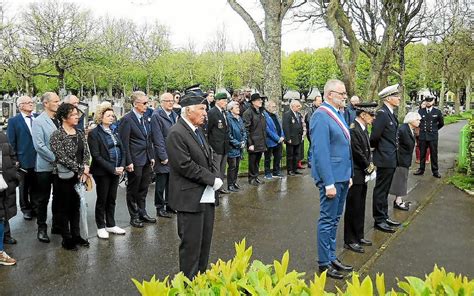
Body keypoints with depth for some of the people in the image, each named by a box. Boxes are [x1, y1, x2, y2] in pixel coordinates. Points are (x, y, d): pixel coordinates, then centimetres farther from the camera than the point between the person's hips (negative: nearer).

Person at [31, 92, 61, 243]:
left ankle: (57, 225, 26)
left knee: (58, 197, 13)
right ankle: (42, 228, 18)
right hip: (45, 166, -5)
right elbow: (39, 145, -16)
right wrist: (56, 158, -17)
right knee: (43, 199, 6)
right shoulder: (38, 121, -9)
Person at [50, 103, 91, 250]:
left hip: (79, 176, 6)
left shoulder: (80, 133, 7)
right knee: (64, 208, 7)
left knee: (76, 207, 14)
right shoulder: (57, 135, -11)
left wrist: (85, 169, -11)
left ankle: (76, 235, 26)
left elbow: (86, 153, 5)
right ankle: (66, 239, 18)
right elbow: (62, 157, -18)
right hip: (64, 176, -5)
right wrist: (81, 169, -17)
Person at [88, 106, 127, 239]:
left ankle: (111, 225, 25)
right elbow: (96, 156, -14)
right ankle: (101, 227, 17)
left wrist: (121, 166, -4)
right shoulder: (94, 133, -9)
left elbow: (122, 150, 11)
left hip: (116, 171, 6)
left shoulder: (114, 132, 12)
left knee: (112, 199, 13)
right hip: (102, 172, -6)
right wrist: (112, 169, -17)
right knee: (102, 200, 5)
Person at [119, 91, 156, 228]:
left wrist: (152, 156, 12)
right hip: (135, 161, -7)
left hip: (146, 160, 7)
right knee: (133, 190, 7)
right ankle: (134, 217, 19)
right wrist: (128, 162, -17)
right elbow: (124, 143, -14)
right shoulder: (127, 119, -13)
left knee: (143, 189, 16)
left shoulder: (145, 118, 10)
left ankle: (142, 213, 29)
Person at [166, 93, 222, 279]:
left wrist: (216, 177, -1)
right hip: (190, 198, -9)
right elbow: (185, 166, -21)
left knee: (205, 241, 17)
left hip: (206, 195, 9)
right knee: (191, 243, 2)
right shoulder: (176, 133, -15)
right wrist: (212, 179, -15)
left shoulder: (198, 130, 13)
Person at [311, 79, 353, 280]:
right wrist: (328, 183, -21)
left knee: (334, 219, 18)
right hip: (331, 178, -9)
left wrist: (348, 175, 15)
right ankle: (324, 263, 16)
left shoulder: (338, 114, 11)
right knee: (327, 220, 2)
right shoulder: (321, 116, -17)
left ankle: (332, 257, 31)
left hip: (342, 177, 9)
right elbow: (320, 153, -21)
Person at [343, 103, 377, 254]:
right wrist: (369, 167, -7)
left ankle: (359, 236, 30)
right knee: (353, 208, 1)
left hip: (363, 175, 10)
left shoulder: (363, 129, 10)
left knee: (360, 207, 18)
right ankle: (349, 240, 12)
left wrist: (370, 165, 1)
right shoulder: (353, 130, -21)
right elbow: (358, 153, -21)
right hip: (355, 175, -10)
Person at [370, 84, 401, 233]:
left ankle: (384, 216, 30)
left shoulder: (391, 113, 11)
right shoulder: (382, 113, -19)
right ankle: (379, 220, 12)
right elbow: (375, 136, -23)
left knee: (385, 190, 18)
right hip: (385, 159, -9)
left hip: (391, 158, 9)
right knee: (380, 190, 1)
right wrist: (375, 147, -5)